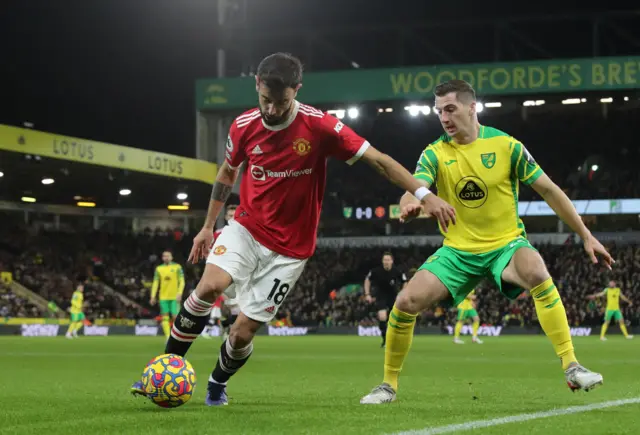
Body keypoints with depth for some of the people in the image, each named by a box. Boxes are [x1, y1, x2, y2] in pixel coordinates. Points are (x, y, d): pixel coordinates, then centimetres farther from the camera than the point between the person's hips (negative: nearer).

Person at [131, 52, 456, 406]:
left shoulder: (319, 126, -17)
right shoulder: (244, 126, -7)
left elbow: (378, 160, -15)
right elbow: (227, 173, 14)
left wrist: (424, 195, -21)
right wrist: (208, 226, 17)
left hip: (289, 250, -2)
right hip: (246, 228, 2)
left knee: (243, 331, -4)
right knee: (209, 286, -27)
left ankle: (217, 384, 28)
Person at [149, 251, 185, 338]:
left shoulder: (177, 267, 2)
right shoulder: (159, 269, 10)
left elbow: (182, 282, -1)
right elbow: (155, 283, 10)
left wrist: (179, 294, -13)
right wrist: (153, 296, 3)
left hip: (174, 297, -2)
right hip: (163, 297, 2)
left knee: (175, 317, -7)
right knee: (165, 317, -4)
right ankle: (168, 337, -4)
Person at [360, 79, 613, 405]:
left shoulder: (506, 145, -7)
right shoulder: (435, 154, -2)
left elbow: (549, 190, -2)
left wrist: (586, 236, -3)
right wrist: (410, 204, -46)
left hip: (506, 244, -2)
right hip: (458, 250, 2)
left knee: (537, 273, -36)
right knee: (406, 302, -15)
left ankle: (571, 367, -30)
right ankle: (389, 385, 6)